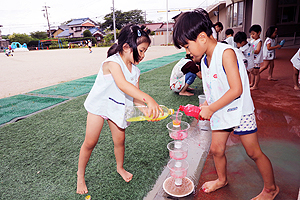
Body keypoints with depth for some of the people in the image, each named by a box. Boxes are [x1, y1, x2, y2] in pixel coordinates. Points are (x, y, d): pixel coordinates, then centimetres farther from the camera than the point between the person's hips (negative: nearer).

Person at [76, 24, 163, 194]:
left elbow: (135, 96, -5)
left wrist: (147, 108, -24)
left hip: (118, 108, 6)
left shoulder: (135, 71, -5)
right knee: (90, 142, 4)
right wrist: (148, 98, -55)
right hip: (99, 105, -5)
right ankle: (80, 174, 28)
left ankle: (120, 168, 38)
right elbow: (123, 85, -45)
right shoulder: (113, 62, -27)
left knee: (120, 139, 10)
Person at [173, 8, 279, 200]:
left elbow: (236, 89, -27)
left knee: (254, 152, 8)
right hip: (220, 112, 7)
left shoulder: (226, 53, -22)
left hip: (239, 111, -7)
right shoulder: (205, 60, 3)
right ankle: (222, 179, 41)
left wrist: (211, 109, -22)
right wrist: (204, 106, 0)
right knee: (216, 149, 14)